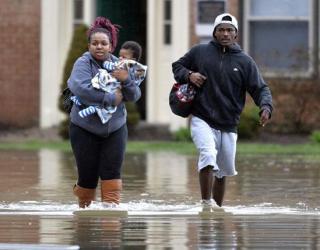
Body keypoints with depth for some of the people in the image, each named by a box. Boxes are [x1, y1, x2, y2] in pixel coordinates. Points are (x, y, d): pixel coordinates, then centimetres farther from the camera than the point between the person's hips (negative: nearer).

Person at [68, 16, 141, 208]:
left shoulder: (118, 65, 3)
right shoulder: (83, 63, -10)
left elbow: (135, 96, 1)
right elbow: (80, 88, -29)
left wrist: (126, 80, -20)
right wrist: (111, 99, -24)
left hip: (115, 129, 3)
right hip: (85, 129, -3)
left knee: (112, 172, -8)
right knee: (88, 176, -1)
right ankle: (84, 206, 24)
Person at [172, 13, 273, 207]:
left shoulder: (245, 61, 3)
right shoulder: (199, 52, 4)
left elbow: (260, 88, 0)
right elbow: (177, 66, 18)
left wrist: (266, 107, -21)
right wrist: (188, 75, -5)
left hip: (228, 126, 3)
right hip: (202, 120, -2)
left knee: (223, 171, 12)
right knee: (208, 155, -27)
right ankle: (206, 203, -23)